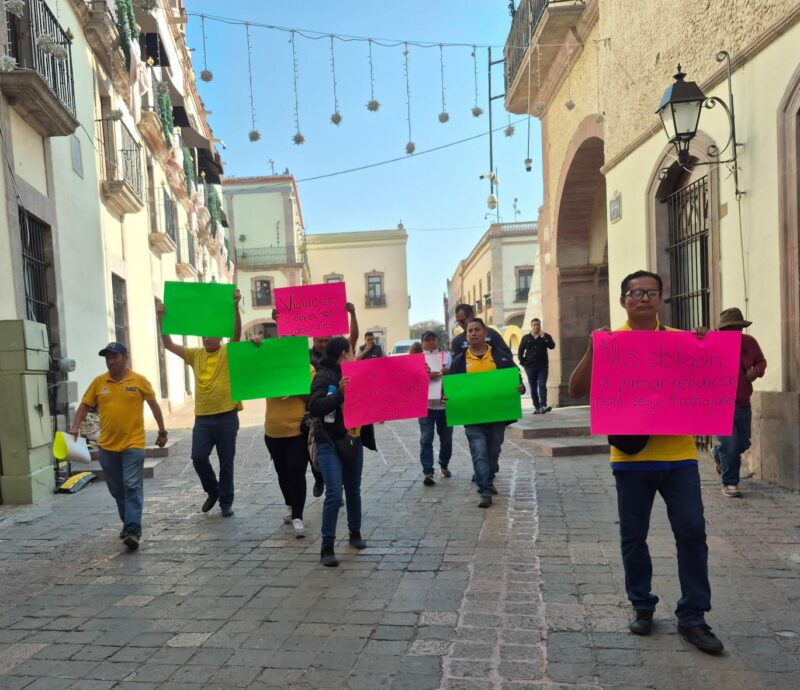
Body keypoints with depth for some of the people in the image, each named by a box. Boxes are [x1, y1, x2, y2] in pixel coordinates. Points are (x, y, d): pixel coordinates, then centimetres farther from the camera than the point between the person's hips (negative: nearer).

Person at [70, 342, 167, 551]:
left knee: (132, 486, -9)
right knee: (117, 489, 14)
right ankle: (128, 523, 31)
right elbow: (85, 406, 8)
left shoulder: (139, 381, -3)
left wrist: (162, 431, 9)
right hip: (107, 446, 4)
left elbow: (154, 405, 6)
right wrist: (75, 427, -9)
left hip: (133, 444, -4)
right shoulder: (98, 382, 4)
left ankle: (133, 530, -10)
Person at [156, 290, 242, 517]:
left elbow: (237, 332, -19)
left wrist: (235, 306, -31)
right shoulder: (195, 354, 8)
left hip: (226, 416, -3)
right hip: (202, 417, 3)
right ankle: (213, 491, 23)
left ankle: (226, 501, 20)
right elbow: (168, 344, 4)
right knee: (198, 457, -3)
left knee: (226, 462, 5)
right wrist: (161, 319, -7)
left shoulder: (228, 353, -2)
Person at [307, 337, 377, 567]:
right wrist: (339, 393, -33)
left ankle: (355, 533, 35)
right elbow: (315, 407, -23)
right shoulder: (323, 376, -11)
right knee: (334, 494, -11)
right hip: (330, 444, -6)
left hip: (353, 441, 6)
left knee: (353, 491, 16)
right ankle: (327, 548, -2)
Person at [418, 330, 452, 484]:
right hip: (425, 404, -2)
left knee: (446, 438, 12)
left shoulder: (446, 356, 13)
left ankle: (444, 465, 33)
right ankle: (427, 472, -6)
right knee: (426, 439, -7)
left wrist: (449, 373, -19)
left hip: (445, 403, 2)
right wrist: (427, 376, -24)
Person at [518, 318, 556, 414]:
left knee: (542, 385, -14)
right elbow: (520, 351, 10)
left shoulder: (546, 336, 7)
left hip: (542, 366, -1)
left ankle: (543, 406, -21)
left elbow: (552, 346, -9)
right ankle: (536, 407, 11)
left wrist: (544, 337, -18)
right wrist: (523, 363, 0)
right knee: (533, 388, 5)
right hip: (530, 366, 2)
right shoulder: (526, 337, 8)